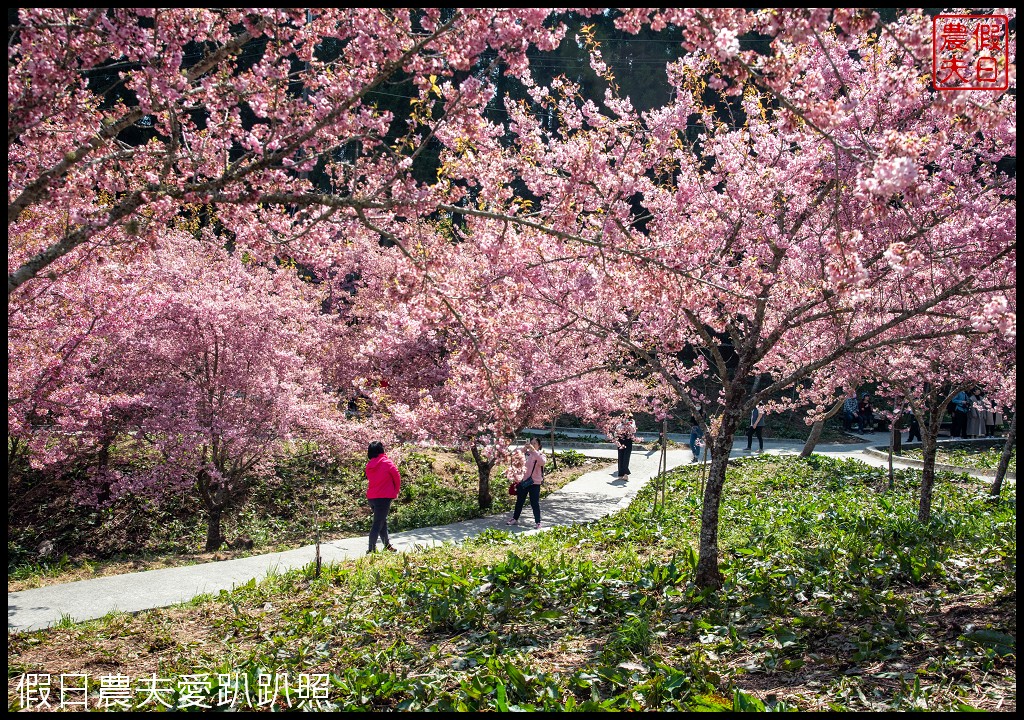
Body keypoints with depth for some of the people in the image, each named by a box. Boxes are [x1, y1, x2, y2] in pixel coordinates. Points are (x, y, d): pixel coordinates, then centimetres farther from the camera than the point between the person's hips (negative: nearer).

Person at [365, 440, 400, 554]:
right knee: (377, 524, -5)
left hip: (371, 497, 6)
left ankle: (387, 545, 32)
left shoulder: (369, 465, 5)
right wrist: (395, 492, 13)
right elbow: (397, 478, -3)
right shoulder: (387, 463, -10)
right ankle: (371, 549, -8)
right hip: (384, 497, -6)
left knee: (383, 521, 21)